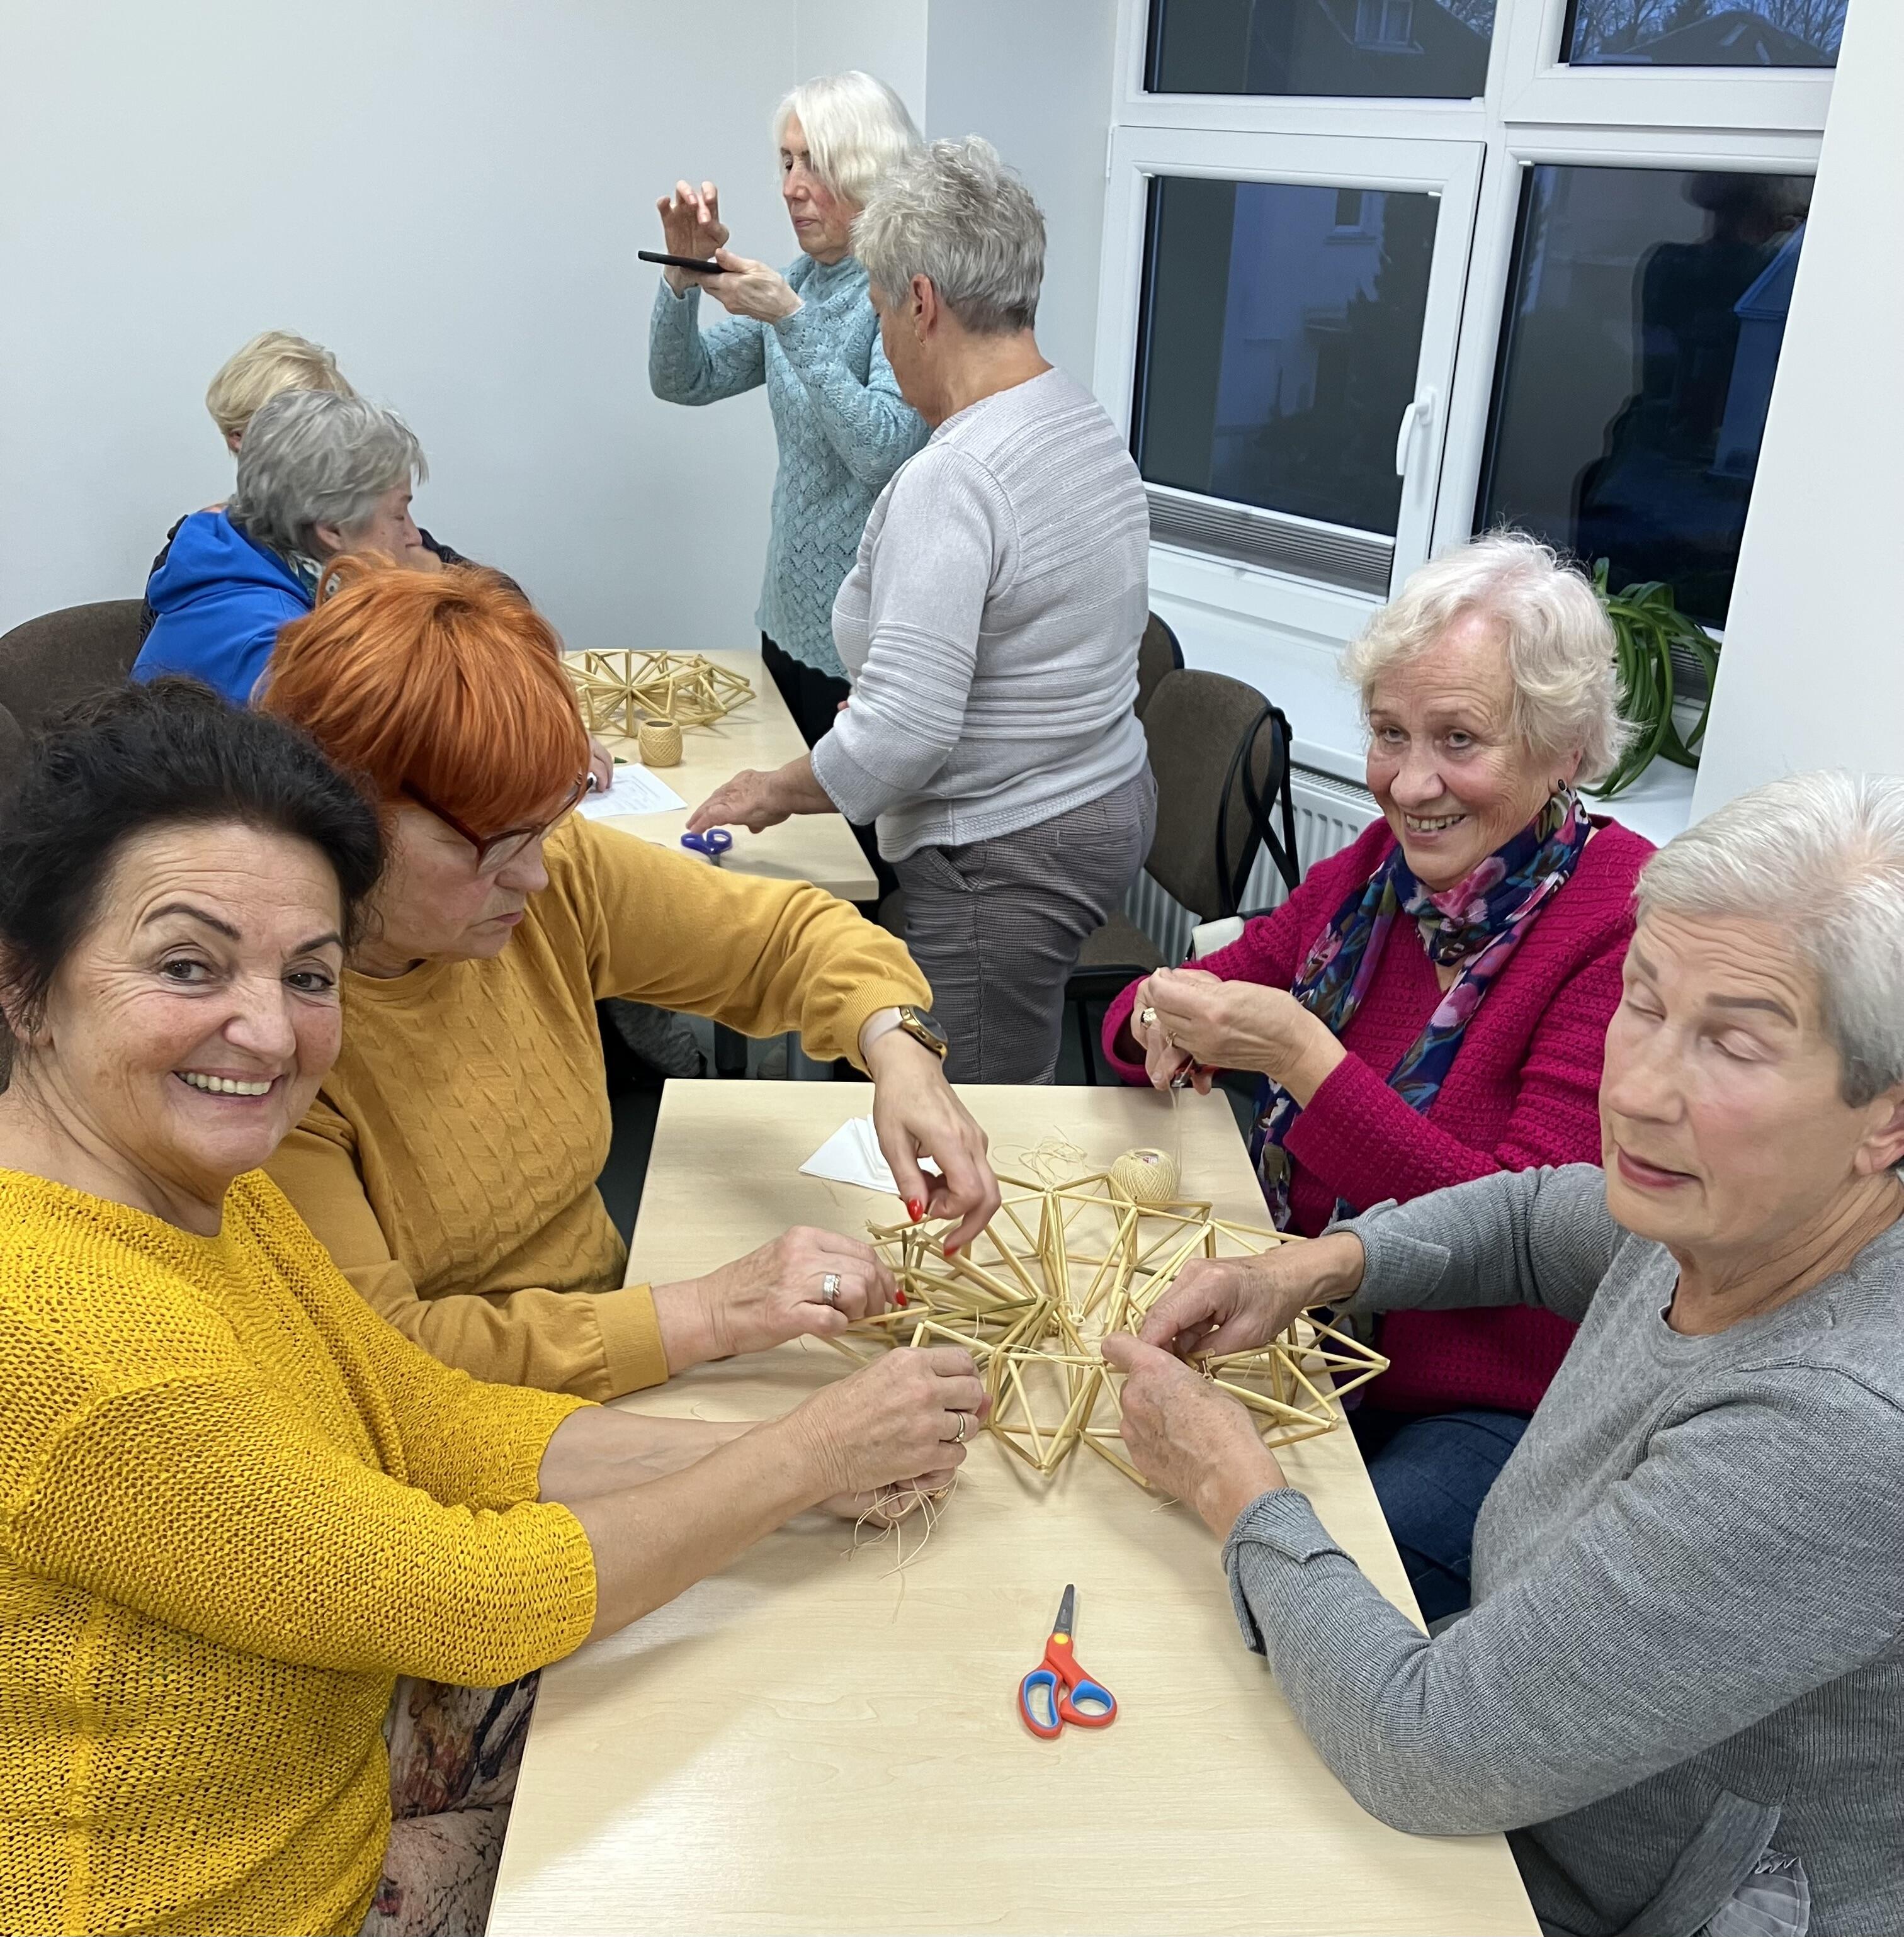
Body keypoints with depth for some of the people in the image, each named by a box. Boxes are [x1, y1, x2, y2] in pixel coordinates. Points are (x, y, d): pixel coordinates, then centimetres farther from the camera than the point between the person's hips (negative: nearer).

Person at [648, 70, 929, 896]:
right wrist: (684, 275, -6)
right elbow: (683, 380, 10)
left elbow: (886, 448, -25)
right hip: (793, 619, 8)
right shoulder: (801, 280, 10)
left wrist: (790, 321, -26)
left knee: (878, 871, 0)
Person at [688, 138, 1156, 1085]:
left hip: (1005, 857, -10)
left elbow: (900, 737, -27)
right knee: (1016, 1091, 21)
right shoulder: (1091, 423, 6)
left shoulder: (952, 479, -23)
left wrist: (772, 791, -9)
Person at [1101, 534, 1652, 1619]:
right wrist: (1166, 1018, -15)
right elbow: (1204, 990, 10)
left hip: (1494, 1410, -5)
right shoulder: (1383, 868, 1)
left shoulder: (1631, 930, -17)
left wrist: (1304, 1058, -29)